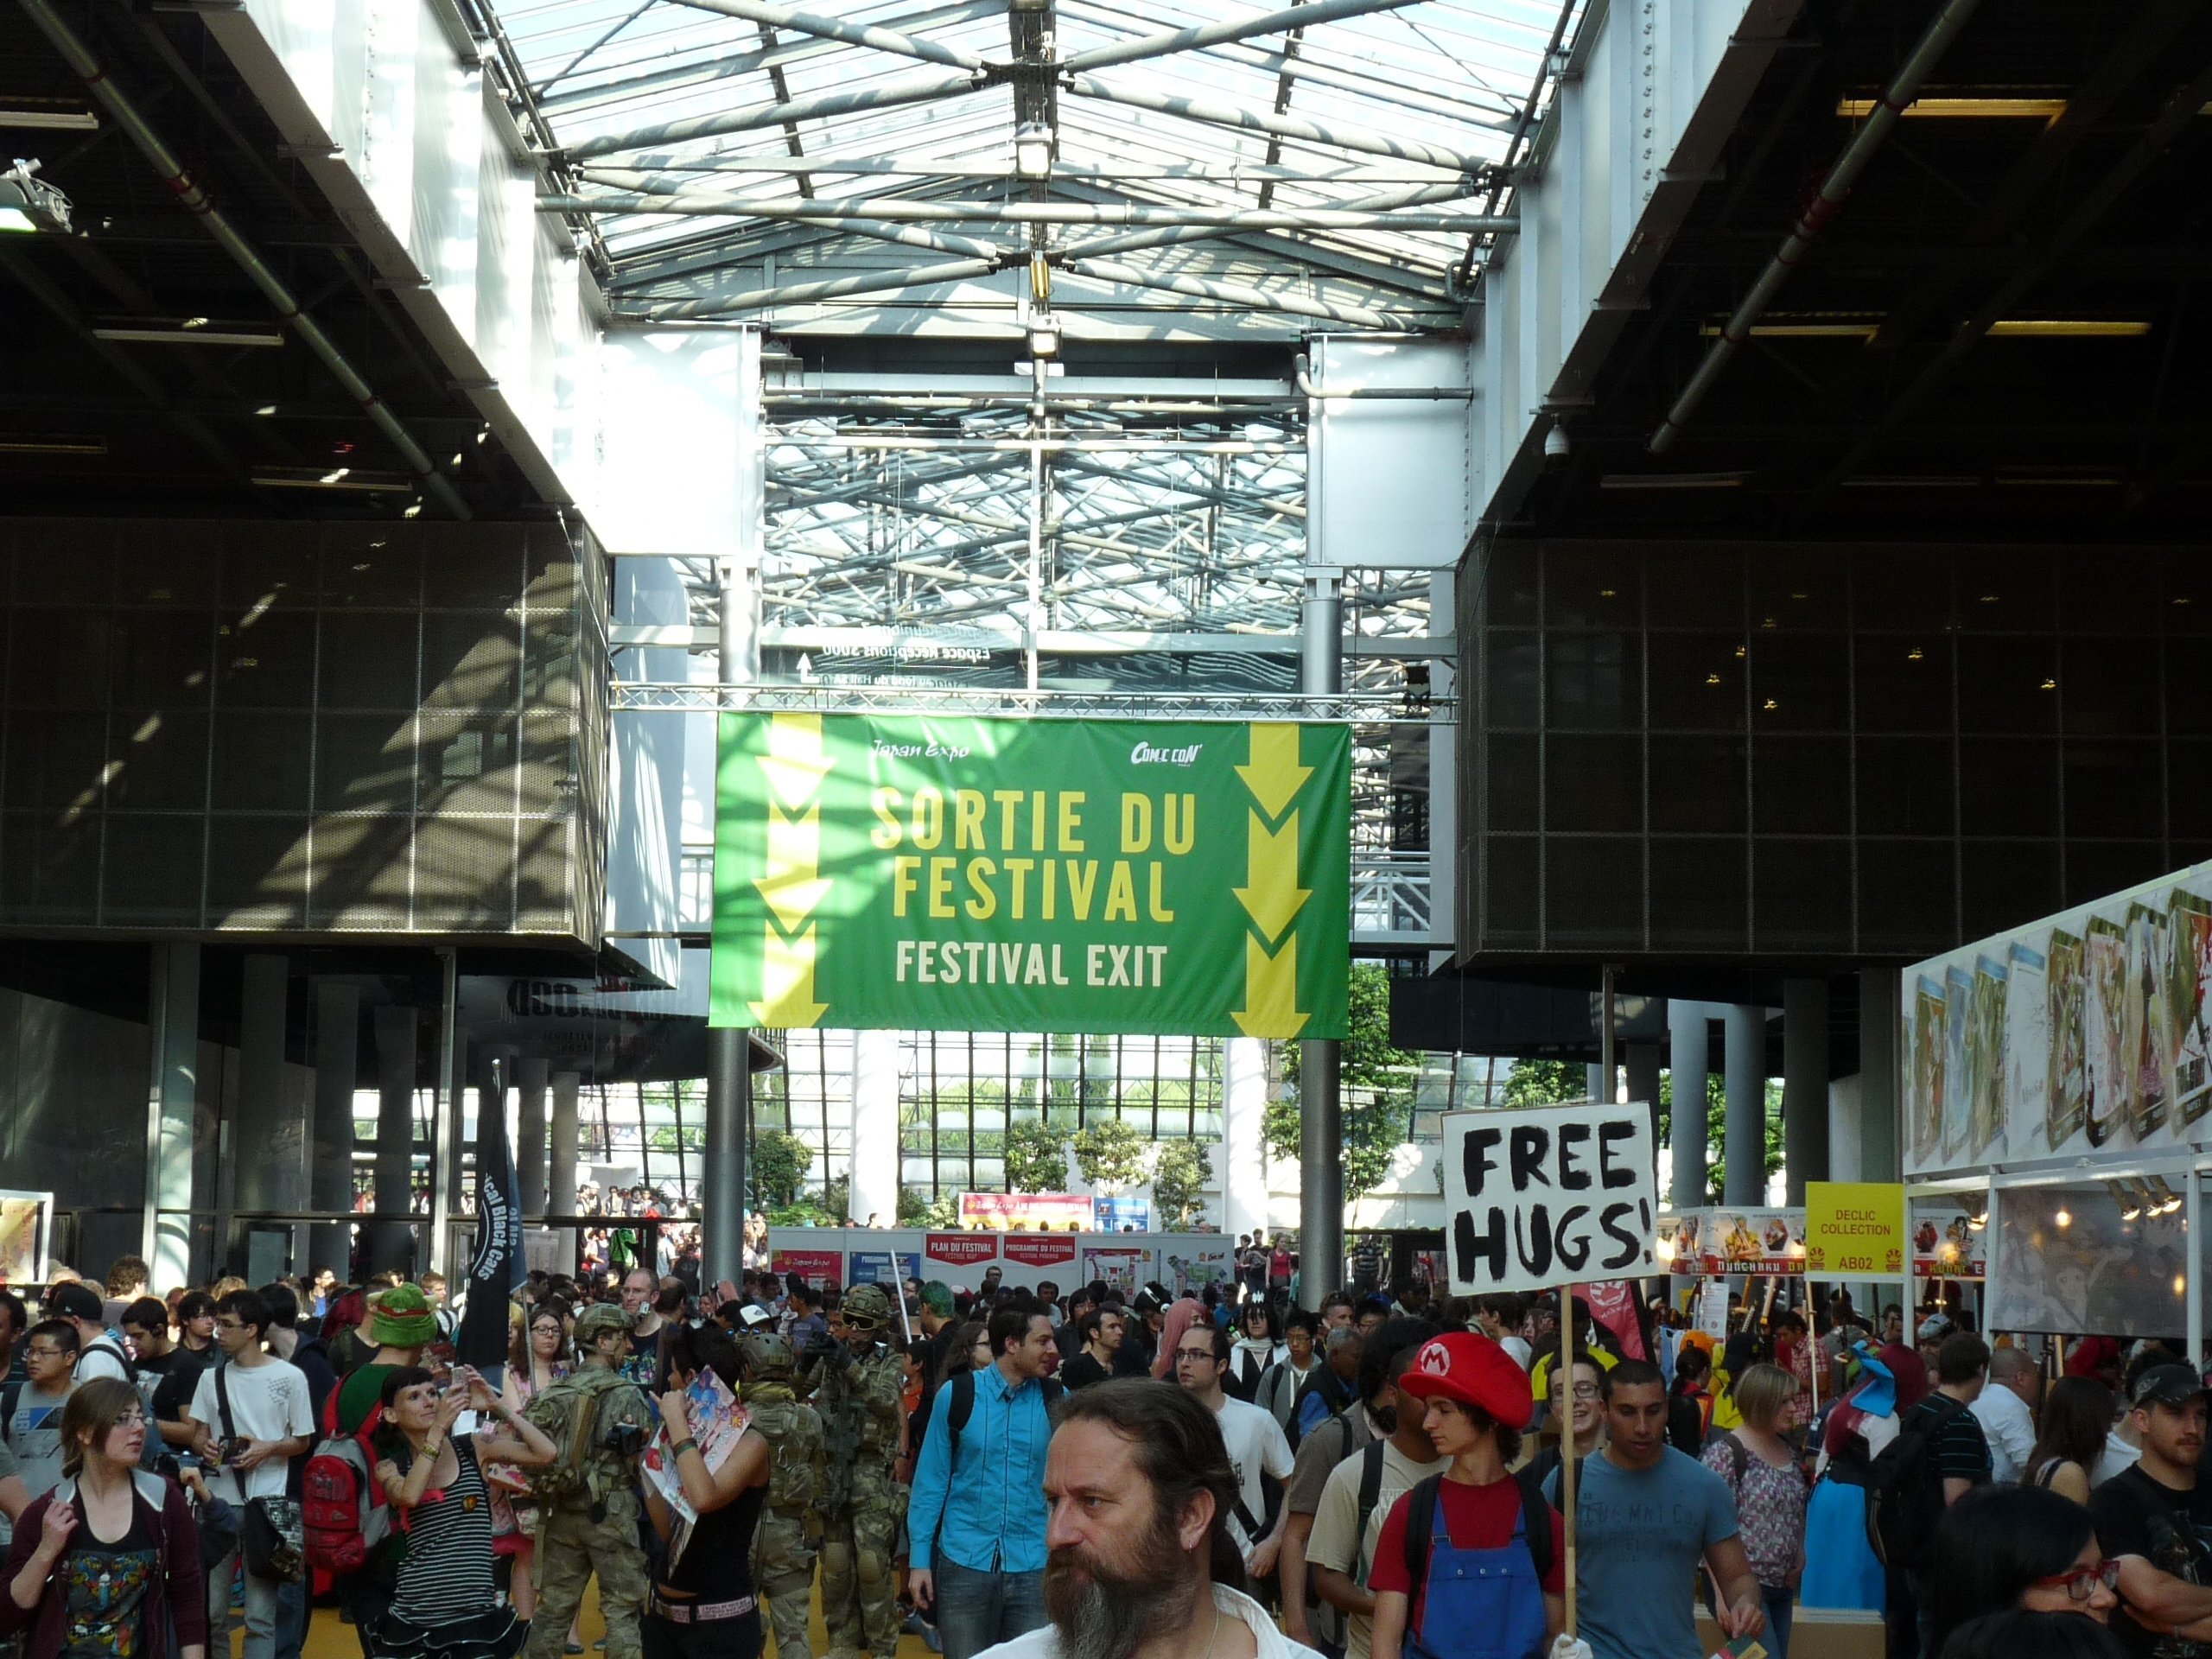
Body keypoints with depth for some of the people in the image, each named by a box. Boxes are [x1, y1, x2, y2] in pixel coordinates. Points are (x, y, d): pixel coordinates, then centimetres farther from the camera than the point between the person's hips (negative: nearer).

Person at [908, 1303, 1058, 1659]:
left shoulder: (1056, 1400, 1)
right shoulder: (957, 1395, -3)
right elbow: (931, 1480, 1)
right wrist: (920, 1559, -2)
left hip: (1033, 1567, 1)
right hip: (964, 1563, -1)